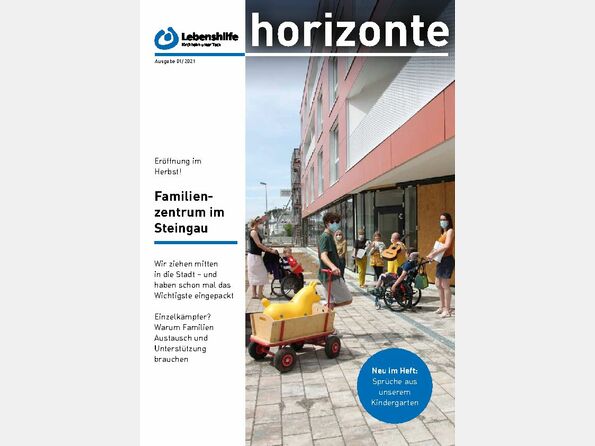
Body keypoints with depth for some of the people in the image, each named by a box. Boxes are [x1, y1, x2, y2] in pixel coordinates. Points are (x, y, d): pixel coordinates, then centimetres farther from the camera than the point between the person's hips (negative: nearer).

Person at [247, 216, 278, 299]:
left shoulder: (256, 232, 14)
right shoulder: (253, 232, -15)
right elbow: (258, 244, -21)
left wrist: (267, 248, 10)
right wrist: (270, 250, -18)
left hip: (256, 256, 10)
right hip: (254, 256, -10)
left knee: (254, 275, 12)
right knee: (262, 274, -5)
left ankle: (254, 294, 18)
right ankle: (260, 294, 1)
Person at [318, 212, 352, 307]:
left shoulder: (329, 236, 16)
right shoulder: (325, 237, -15)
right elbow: (323, 256, -31)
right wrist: (333, 267, -49)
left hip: (329, 275, 10)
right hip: (331, 275, -10)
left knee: (331, 303, 14)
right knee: (347, 299, -6)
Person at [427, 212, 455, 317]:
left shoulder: (450, 231, -9)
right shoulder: (443, 232, 18)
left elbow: (446, 246, -22)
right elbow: (439, 246, 11)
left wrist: (434, 253, -24)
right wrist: (432, 254, -5)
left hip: (447, 260, -9)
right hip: (441, 260, 9)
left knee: (445, 285, -6)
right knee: (438, 284, 13)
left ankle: (447, 310, 2)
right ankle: (442, 307, 25)